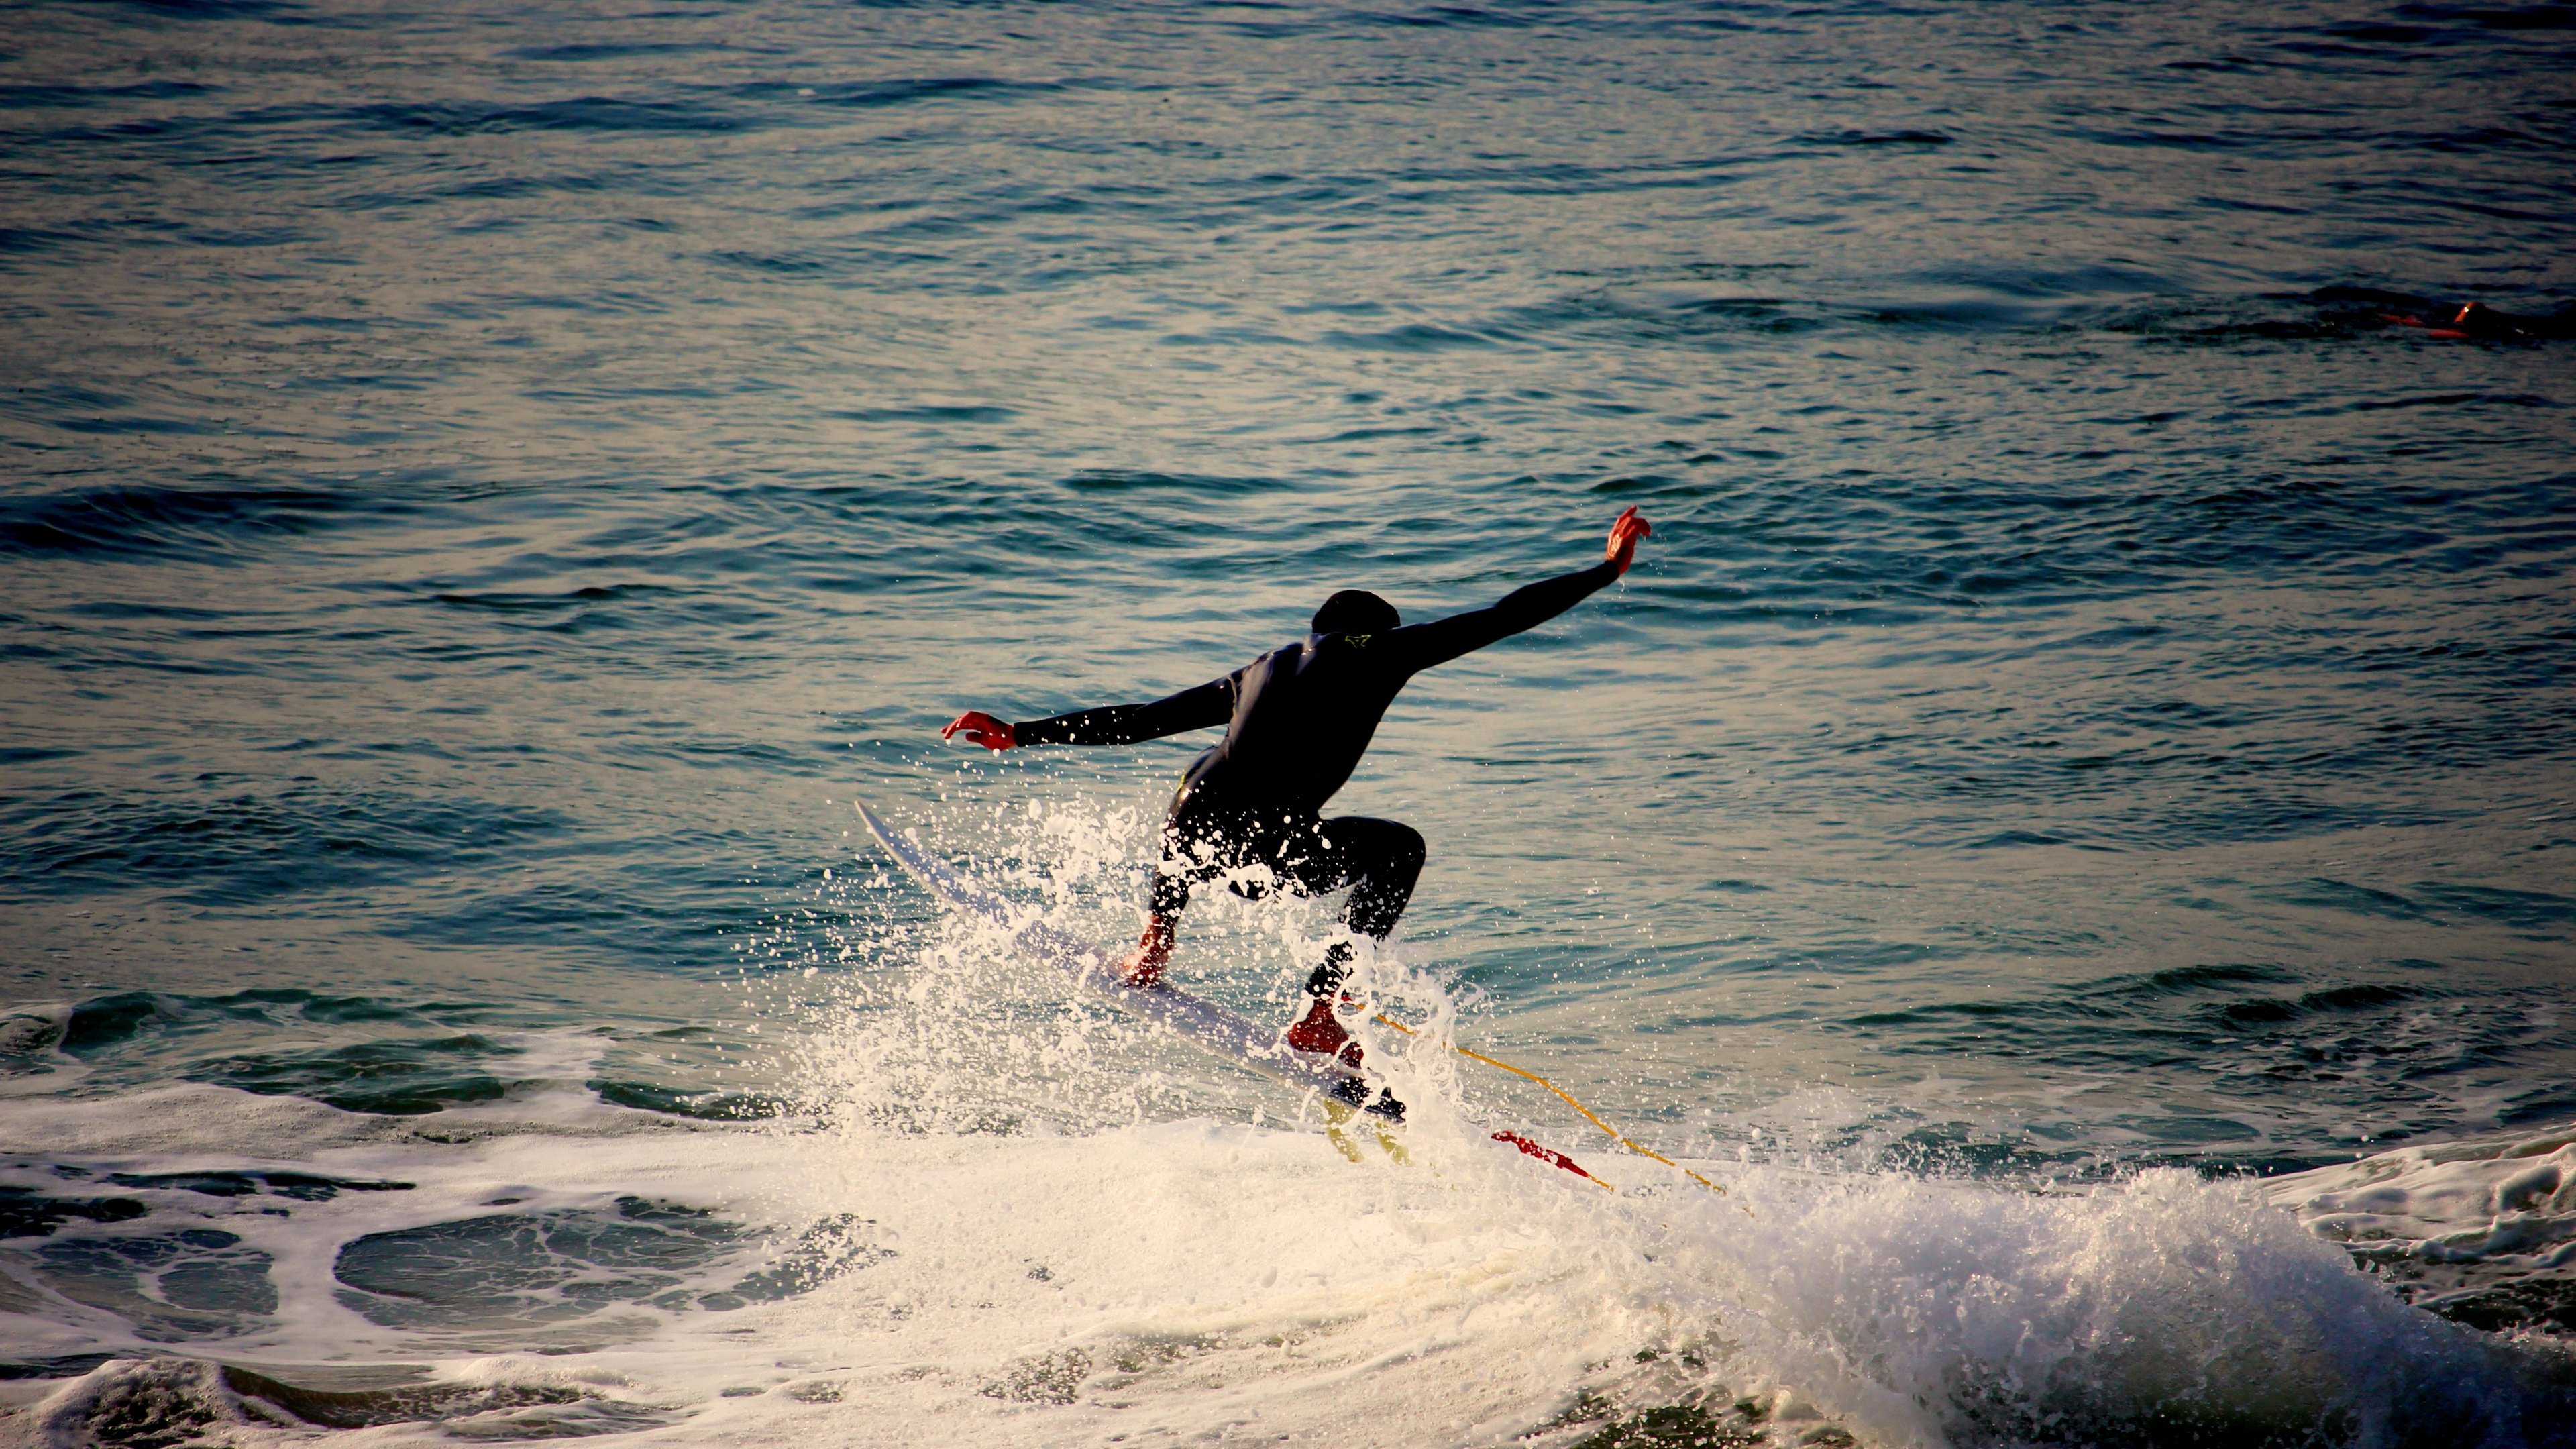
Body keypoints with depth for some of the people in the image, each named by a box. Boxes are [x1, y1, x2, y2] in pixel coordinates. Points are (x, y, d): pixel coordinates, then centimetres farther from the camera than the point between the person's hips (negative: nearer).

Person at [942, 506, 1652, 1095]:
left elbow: (1143, 719, 30)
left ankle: (1155, 941, 31)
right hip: (1272, 858, -5)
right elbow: (1505, 616, 20)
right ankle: (1319, 1012, 15)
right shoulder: (1382, 649, 17)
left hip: (1192, 838, 5)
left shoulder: (1259, 672, 29)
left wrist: (1020, 735, 37)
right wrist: (1610, 567, 31)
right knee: (1400, 847, 24)